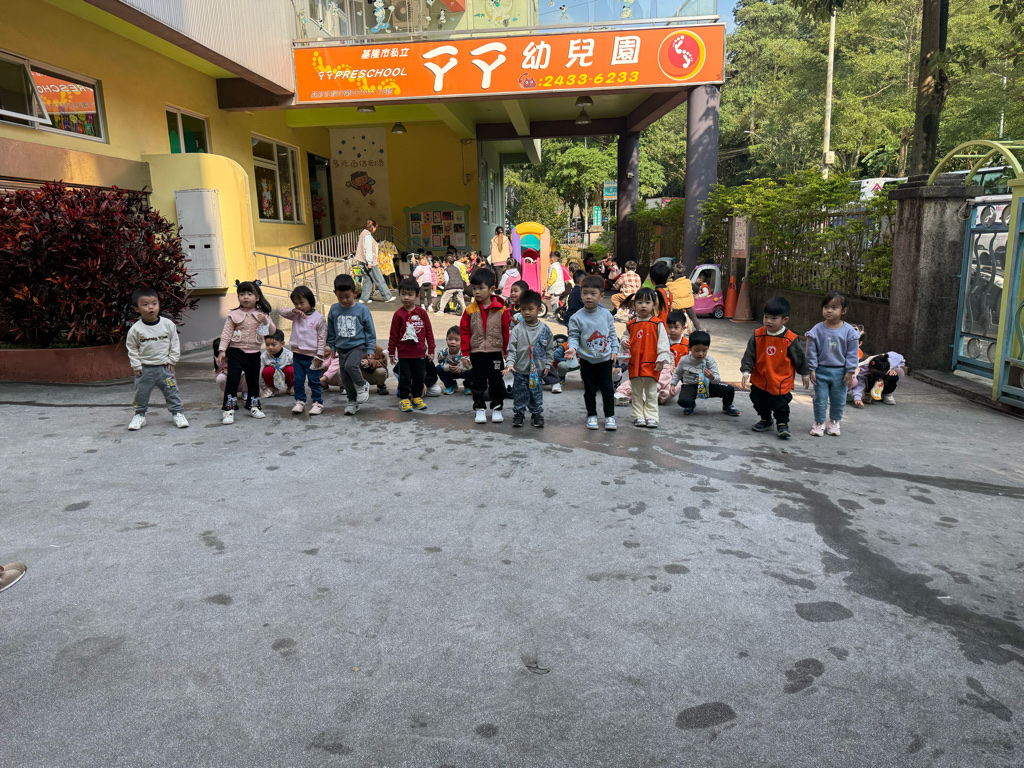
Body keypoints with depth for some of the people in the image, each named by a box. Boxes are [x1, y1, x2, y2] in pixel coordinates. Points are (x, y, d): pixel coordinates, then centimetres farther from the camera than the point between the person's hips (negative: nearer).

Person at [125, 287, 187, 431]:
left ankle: (177, 413, 16)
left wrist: (172, 360, -1)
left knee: (172, 392, 4)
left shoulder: (168, 324, -5)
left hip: (164, 366, 0)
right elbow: (132, 348, 3)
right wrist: (136, 365, -3)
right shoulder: (135, 329, -7)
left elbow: (175, 343, 3)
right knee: (141, 394, 9)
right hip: (144, 369, 0)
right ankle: (139, 415, 25)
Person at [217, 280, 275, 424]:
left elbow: (272, 331, -1)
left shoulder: (262, 314, 3)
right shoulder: (234, 315, -2)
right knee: (232, 380, -6)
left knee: (253, 380, 14)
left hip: (254, 353, 3)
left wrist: (265, 321, -18)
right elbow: (226, 333, -2)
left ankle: (253, 406, 30)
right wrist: (222, 350, -8)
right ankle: (228, 409, -2)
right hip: (236, 351, -2)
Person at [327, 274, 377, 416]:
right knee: (345, 378, 6)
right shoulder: (334, 310, 1)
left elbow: (370, 331, -1)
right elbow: (331, 331, 14)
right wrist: (331, 347, 14)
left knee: (350, 365, -29)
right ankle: (352, 401, 23)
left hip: (358, 346, -4)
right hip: (342, 348, 4)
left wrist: (370, 349, -3)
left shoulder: (362, 309, -7)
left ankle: (362, 386, -3)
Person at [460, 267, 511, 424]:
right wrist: (465, 354, -2)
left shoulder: (500, 309, -4)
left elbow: (506, 332, 1)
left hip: (495, 351, -1)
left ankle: (497, 408, 20)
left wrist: (506, 352, 2)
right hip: (476, 352, 1)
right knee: (478, 382, 8)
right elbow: (464, 332, 1)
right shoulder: (470, 310, -2)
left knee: (496, 381, 6)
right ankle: (479, 408, 19)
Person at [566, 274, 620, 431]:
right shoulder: (577, 318, -8)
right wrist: (572, 348, -24)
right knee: (590, 390, 10)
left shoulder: (606, 314, -1)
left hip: (605, 359, 1)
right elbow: (573, 336, -6)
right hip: (587, 360, -1)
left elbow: (612, 333, 9)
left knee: (607, 389, 6)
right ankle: (592, 415, 25)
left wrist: (614, 350, 3)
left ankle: (610, 415, 19)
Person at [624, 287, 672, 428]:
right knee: (637, 393, 11)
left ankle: (651, 417, 11)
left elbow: (663, 343, -3)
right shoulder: (631, 325, 7)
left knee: (651, 393, 4)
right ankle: (638, 416, 19)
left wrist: (662, 359, -12)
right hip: (634, 364, 3)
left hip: (651, 365, -3)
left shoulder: (657, 324, -2)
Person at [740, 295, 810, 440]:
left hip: (781, 381, -4)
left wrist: (804, 374, 9)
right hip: (760, 380, 4)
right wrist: (746, 372, -10)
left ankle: (782, 424, 22)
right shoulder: (758, 335, -8)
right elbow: (749, 354, -2)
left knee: (780, 403, -1)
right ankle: (766, 420, 39)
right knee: (758, 401, 16)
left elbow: (800, 357, 0)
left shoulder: (790, 339, -14)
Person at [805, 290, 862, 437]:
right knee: (820, 399, 6)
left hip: (840, 372, 1)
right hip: (821, 371, 0)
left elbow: (852, 353, -2)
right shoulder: (817, 330, -7)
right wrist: (812, 370, -5)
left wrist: (850, 372, -4)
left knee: (838, 400, 11)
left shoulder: (849, 331, -6)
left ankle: (834, 422, 29)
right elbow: (811, 352, -2)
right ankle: (819, 422, 21)